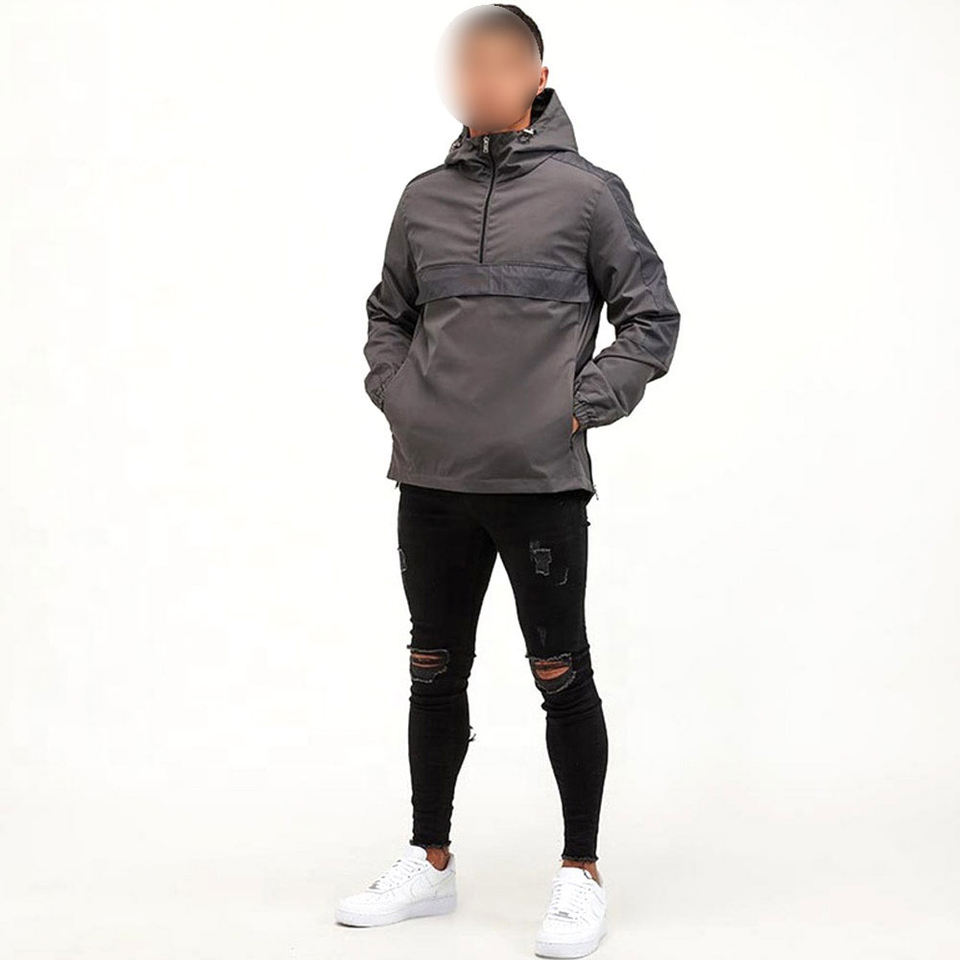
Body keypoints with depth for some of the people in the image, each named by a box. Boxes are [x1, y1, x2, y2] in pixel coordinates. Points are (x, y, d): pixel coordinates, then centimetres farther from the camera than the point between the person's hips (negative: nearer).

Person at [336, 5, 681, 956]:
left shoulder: (587, 191, -1)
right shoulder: (424, 197, 10)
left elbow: (650, 318, 1)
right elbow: (387, 313, 22)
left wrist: (581, 406, -6)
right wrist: (396, 397, 8)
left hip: (541, 481, -4)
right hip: (431, 482, 4)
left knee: (561, 677, 2)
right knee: (435, 672, 13)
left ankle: (581, 876, 16)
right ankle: (429, 862, 27)